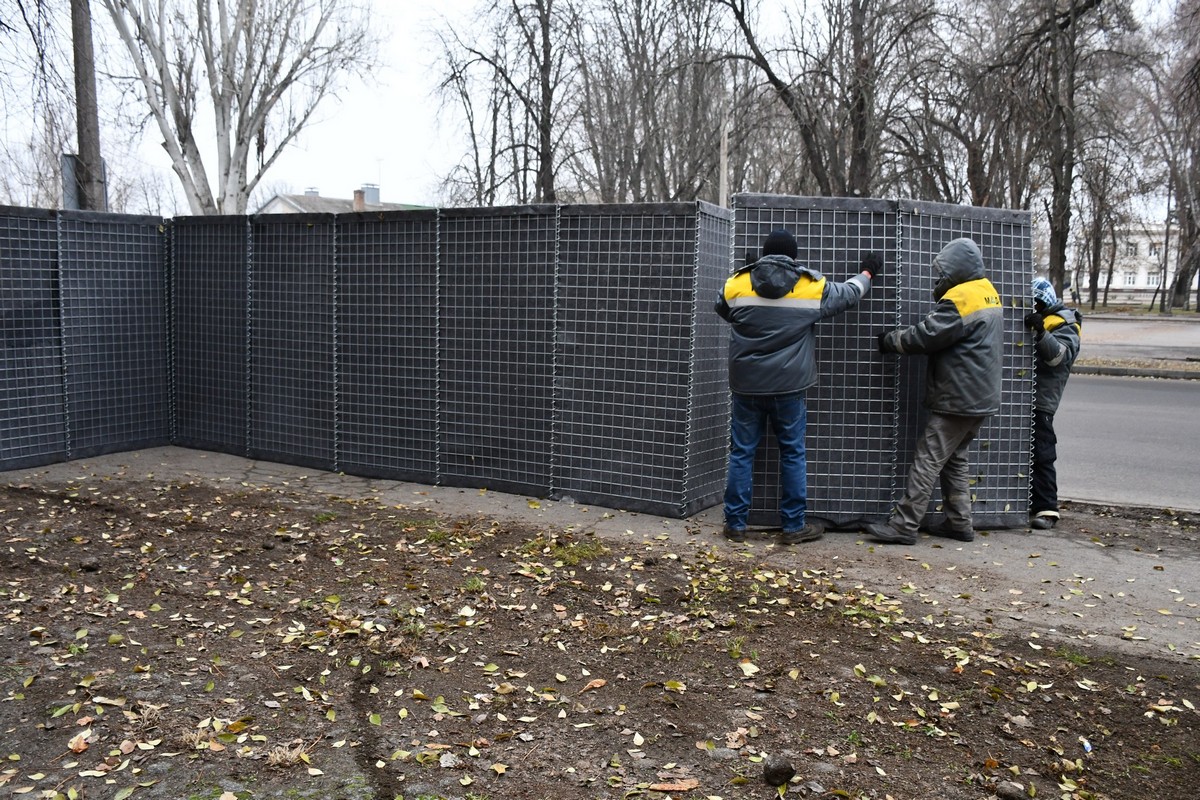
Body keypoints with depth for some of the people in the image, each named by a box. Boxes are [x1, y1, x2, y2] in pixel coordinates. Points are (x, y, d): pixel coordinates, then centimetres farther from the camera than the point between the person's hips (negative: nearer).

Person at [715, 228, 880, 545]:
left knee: (741, 453, 8)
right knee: (793, 454, 10)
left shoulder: (737, 284, -1)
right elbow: (849, 294, 16)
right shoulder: (812, 287, -1)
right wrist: (867, 273, 38)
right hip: (788, 388, -1)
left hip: (746, 386, 1)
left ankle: (735, 524, 12)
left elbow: (723, 310, 20)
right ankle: (793, 526, 15)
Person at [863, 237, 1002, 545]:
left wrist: (890, 339, -4)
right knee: (955, 459, 17)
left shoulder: (960, 298, -18)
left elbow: (924, 336, -18)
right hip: (980, 399, 10)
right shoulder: (989, 293, 14)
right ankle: (959, 523, 21)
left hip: (957, 400, -10)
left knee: (927, 461, -7)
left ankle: (903, 526, -5)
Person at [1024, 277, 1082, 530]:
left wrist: (1041, 332, -35)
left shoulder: (1064, 325, -5)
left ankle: (1046, 510, -3)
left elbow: (1061, 354, -22)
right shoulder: (1033, 320, 19)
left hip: (1040, 402, -8)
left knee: (1041, 456, -7)